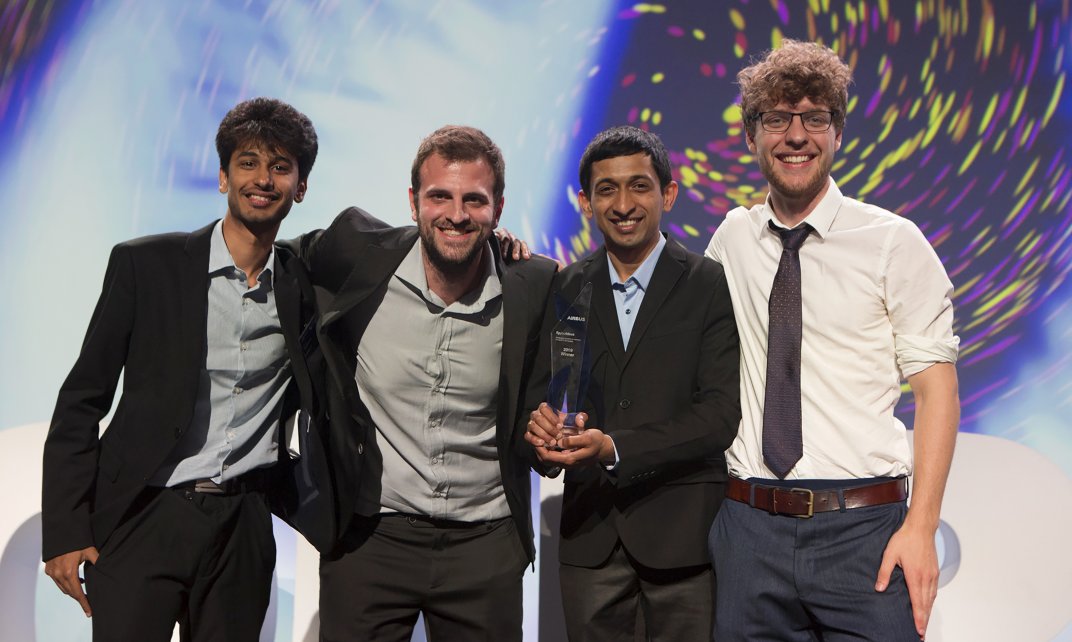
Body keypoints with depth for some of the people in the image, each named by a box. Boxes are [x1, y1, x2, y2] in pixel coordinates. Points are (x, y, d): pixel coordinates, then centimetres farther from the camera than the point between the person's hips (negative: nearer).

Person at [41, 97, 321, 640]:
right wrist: (64, 530, -5)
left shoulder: (306, 284, 5)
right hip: (142, 521, -2)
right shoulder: (144, 265, -2)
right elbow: (82, 400, -1)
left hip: (243, 529, 2)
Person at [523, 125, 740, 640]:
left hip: (683, 533, -3)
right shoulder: (563, 289, 9)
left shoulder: (712, 286, -3)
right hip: (589, 535, 3)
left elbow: (721, 413, -10)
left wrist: (614, 449, -20)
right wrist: (542, 427, -15)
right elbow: (537, 391, 9)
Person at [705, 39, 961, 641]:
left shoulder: (893, 241, -2)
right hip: (749, 529, 3)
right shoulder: (732, 237, 9)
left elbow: (937, 387, -4)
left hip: (863, 529, -3)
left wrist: (921, 527, -13)